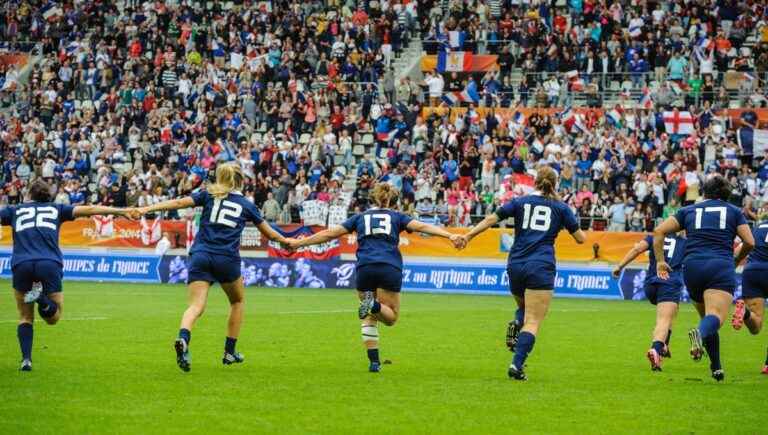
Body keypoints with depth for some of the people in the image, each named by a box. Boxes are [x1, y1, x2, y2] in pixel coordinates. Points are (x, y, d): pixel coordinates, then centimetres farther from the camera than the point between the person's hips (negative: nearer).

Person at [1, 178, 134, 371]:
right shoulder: (56, 209, 21)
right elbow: (89, 209, 17)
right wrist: (120, 211, 20)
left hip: (21, 265, 0)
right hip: (50, 264, 0)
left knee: (25, 318, 16)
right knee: (53, 317, 12)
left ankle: (26, 360, -4)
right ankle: (42, 299, -21)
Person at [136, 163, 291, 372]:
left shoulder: (208, 195, 13)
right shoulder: (247, 205, 15)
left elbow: (179, 203, -1)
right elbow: (269, 233, 26)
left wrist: (146, 209, -4)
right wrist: (285, 240, 45)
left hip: (201, 255, 0)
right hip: (227, 259, 0)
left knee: (196, 306, -9)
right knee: (237, 301, 26)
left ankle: (183, 339, -40)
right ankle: (230, 351, 25)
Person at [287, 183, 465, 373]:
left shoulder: (361, 217, 22)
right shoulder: (397, 217, 18)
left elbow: (330, 233, 20)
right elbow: (421, 227, 3)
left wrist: (300, 243, 28)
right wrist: (451, 236, -5)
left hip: (365, 269, 2)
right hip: (390, 269, -2)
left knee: (369, 318, 14)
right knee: (391, 317, 6)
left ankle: (374, 361, 1)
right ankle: (374, 305, -27)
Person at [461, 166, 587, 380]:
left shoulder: (520, 202, 10)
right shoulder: (561, 208, 8)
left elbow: (491, 219, 4)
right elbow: (580, 238, 12)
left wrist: (468, 236, 8)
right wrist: (582, 233, 34)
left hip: (516, 265, 3)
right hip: (541, 268, -2)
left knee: (523, 307, 28)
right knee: (533, 321, -3)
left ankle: (516, 325, -5)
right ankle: (516, 365, -20)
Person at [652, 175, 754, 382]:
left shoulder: (689, 210, 20)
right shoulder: (734, 211, 17)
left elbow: (659, 231, 13)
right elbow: (749, 242, 8)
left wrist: (660, 261, 17)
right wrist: (736, 261, 25)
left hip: (692, 267, 3)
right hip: (721, 268, -3)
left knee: (707, 316, 19)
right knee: (716, 317, -19)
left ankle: (716, 367, 16)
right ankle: (700, 333, -52)